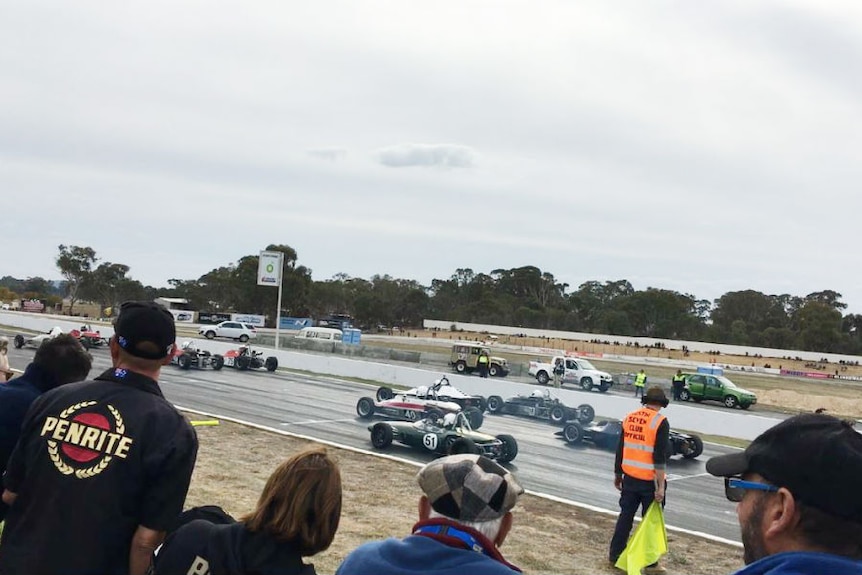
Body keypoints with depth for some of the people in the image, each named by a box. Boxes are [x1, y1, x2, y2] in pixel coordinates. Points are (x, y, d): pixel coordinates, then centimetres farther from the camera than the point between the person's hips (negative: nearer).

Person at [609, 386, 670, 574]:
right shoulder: (660, 422, -12)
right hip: (649, 481, -5)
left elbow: (620, 449, 11)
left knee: (625, 516, 16)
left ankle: (614, 554, 23)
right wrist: (660, 486, -14)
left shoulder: (629, 418, 5)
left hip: (630, 478, 5)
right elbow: (660, 457, -17)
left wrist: (617, 474, 21)